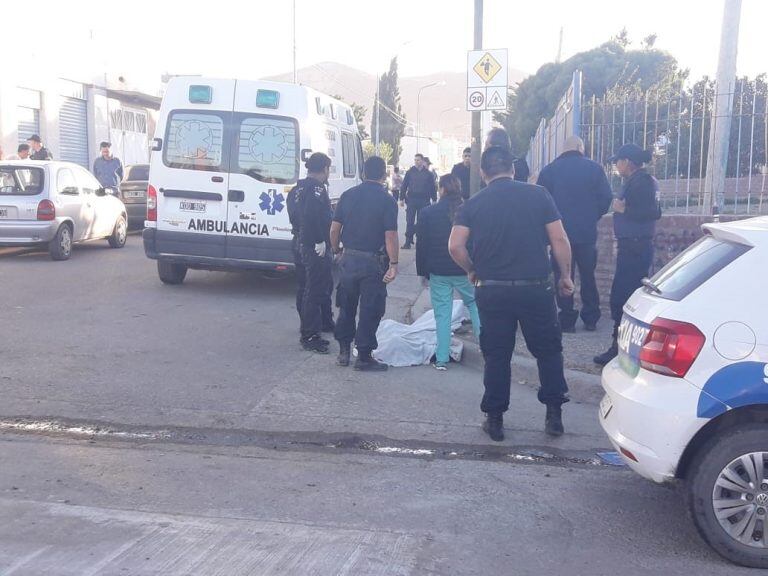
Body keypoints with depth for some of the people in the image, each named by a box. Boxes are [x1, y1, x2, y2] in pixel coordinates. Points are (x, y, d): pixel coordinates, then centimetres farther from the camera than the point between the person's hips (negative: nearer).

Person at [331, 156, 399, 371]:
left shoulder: (348, 195, 2)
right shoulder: (387, 201, -9)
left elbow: (334, 228, 3)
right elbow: (390, 235, -15)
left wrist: (337, 251, 16)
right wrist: (393, 264, -11)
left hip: (348, 258, 4)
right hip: (373, 261, -4)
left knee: (346, 307, 17)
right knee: (370, 310, 4)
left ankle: (344, 351, 23)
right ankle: (364, 357, 7)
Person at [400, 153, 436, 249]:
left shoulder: (428, 173, 5)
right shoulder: (410, 172, 4)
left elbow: (433, 187, 7)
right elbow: (404, 186, 5)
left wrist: (434, 200, 3)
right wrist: (402, 198, 0)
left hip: (424, 201, 0)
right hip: (411, 200, 0)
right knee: (410, 222, -3)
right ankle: (408, 241, -1)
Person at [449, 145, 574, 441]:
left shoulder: (474, 204, 0)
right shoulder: (537, 194, -2)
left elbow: (455, 246, -8)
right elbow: (559, 239, -4)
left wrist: (472, 271, 9)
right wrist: (566, 275, 7)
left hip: (492, 290, 1)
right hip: (536, 287, 0)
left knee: (496, 355, 11)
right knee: (548, 350, 15)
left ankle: (495, 419, 16)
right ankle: (554, 414, 16)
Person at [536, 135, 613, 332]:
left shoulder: (549, 170, -2)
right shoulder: (594, 168, -2)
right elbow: (606, 198, -3)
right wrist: (593, 217, 12)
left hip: (559, 232, -1)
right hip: (587, 233, 1)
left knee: (563, 277, 6)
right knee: (588, 276, 14)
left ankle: (567, 320, 6)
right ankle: (590, 319, 17)